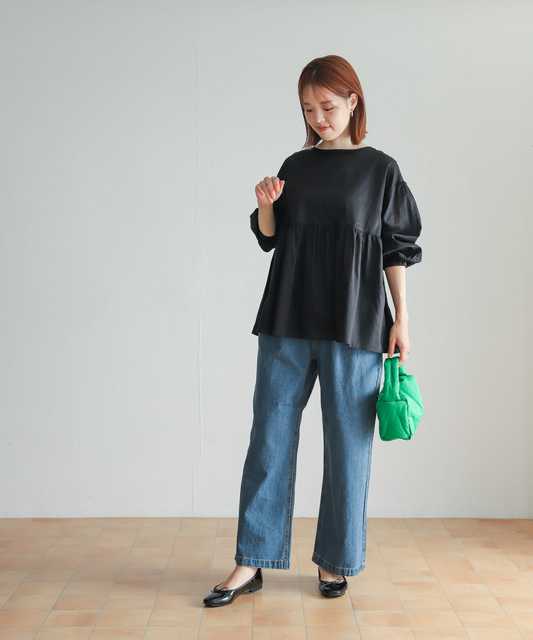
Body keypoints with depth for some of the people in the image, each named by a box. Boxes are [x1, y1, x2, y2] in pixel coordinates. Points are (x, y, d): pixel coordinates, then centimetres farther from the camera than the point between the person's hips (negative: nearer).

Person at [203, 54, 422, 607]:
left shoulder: (380, 169, 3)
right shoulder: (296, 166, 10)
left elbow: (396, 250, 2)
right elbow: (270, 239, 14)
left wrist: (401, 320, -3)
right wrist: (264, 207, -6)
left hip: (354, 328, -2)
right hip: (288, 323, 3)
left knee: (347, 443, 3)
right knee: (269, 438, 2)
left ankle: (334, 560, 18)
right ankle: (251, 562, 9)